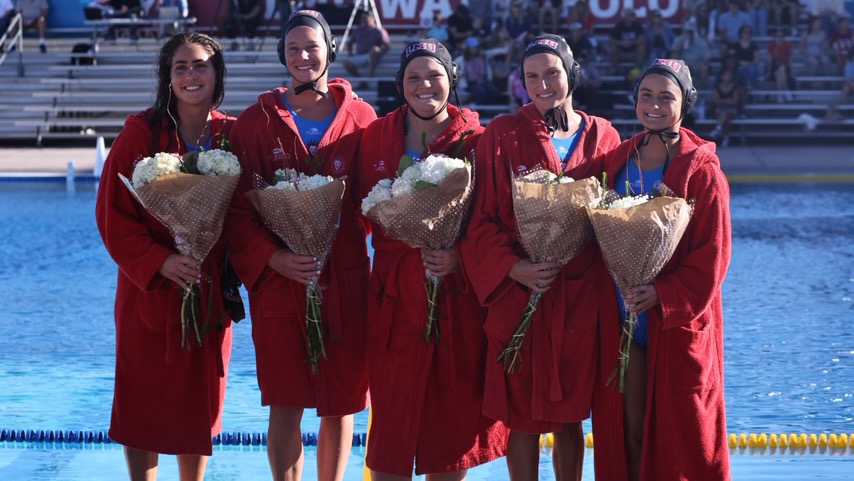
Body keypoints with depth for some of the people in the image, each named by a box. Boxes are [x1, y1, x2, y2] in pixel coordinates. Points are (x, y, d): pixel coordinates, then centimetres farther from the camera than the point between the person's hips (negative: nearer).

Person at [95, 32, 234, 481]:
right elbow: (112, 215, -10)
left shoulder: (233, 135, 0)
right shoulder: (141, 133, -9)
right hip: (149, 290, -3)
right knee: (144, 399, 4)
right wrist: (159, 262, -19)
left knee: (200, 400, 11)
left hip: (209, 292, 3)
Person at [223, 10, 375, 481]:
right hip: (278, 280, -1)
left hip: (344, 280, 1)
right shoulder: (257, 121, 2)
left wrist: (339, 243, -8)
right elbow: (236, 208, -1)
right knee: (285, 404, 1)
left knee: (340, 402, 6)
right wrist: (273, 258, -15)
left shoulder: (360, 118, 4)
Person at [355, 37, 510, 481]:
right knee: (393, 415, 2)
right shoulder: (376, 137, 6)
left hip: (458, 294, -1)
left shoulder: (475, 141, 0)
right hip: (397, 294, 1)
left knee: (453, 412, 4)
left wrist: (460, 256, -16)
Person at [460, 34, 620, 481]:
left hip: (580, 298, 2)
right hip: (518, 296, -2)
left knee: (570, 415, 9)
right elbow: (480, 219, -3)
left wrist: (608, 285, -3)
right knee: (523, 416, 3)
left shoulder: (603, 137, 6)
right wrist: (514, 268, -17)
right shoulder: (501, 135, 0)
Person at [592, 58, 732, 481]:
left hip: (677, 324, -4)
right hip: (621, 319, 4)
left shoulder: (702, 171, -7)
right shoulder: (617, 161, 8)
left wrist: (663, 295, -21)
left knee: (680, 433, 1)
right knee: (628, 430, 8)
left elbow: (712, 254, -11)